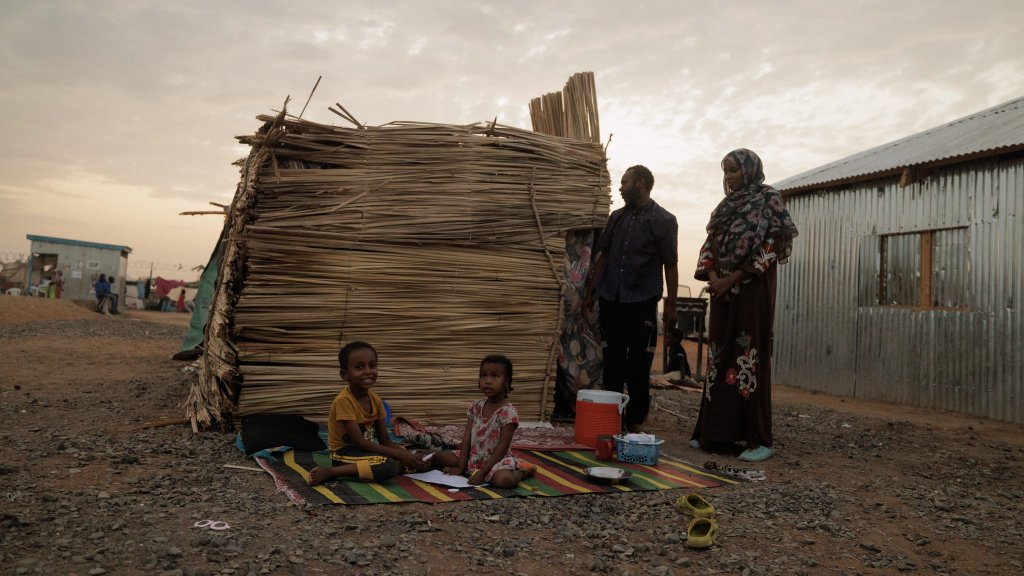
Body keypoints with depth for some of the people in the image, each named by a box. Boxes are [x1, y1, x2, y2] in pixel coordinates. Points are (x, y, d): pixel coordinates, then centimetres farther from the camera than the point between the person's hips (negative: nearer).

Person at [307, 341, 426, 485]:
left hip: (365, 449, 8)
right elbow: (359, 441, -24)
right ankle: (329, 472, -21)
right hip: (345, 453, -8)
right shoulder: (344, 400, -20)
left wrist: (406, 455, -17)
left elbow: (385, 441, 4)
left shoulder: (375, 400, 3)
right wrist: (399, 455, -26)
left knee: (407, 452, 2)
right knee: (389, 466, -30)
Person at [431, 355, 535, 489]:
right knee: (437, 457, -3)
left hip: (496, 461, -6)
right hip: (472, 457, 6)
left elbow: (502, 448, -19)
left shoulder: (508, 412, -17)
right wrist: (461, 467, -9)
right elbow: (466, 439, 0)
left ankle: (522, 470, -4)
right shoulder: (476, 407, 0)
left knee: (504, 479, -38)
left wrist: (483, 473, -23)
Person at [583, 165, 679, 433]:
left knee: (638, 366, 1)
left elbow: (670, 265, -2)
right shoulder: (617, 217, 12)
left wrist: (671, 305, -5)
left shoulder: (663, 220, -1)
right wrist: (590, 291, 13)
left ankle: (634, 424, 10)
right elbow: (603, 256, 16)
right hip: (611, 299, 4)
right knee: (612, 362, 8)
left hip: (642, 301, -4)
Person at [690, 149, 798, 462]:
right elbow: (711, 244, 15)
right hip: (723, 291, 7)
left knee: (750, 358, -7)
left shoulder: (769, 199, -2)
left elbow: (772, 245, -11)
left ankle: (759, 439, -2)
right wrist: (713, 277, -4)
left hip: (753, 288, -6)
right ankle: (716, 430, 13)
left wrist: (733, 278, -14)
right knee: (719, 358, 6)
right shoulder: (726, 205, 18)